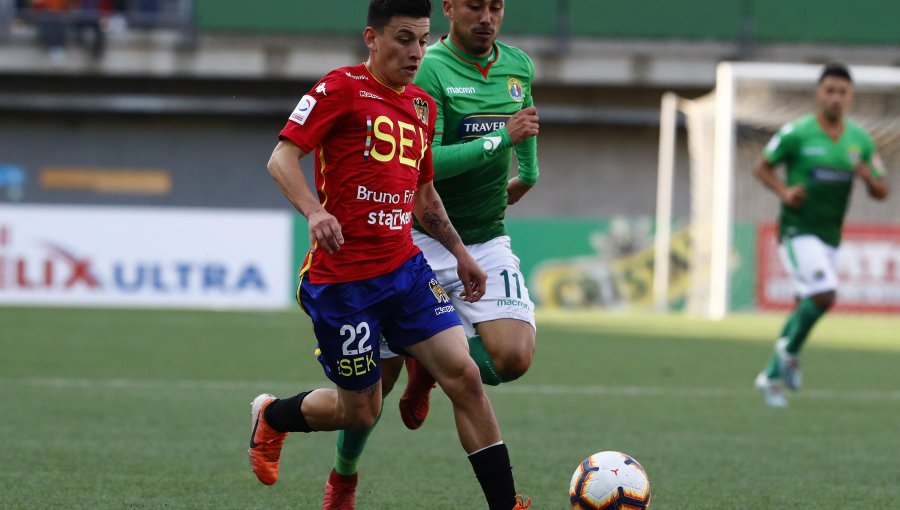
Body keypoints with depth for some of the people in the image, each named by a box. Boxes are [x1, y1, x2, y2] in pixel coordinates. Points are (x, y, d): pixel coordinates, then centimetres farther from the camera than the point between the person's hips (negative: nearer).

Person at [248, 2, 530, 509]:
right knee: (360, 410, 4)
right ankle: (271, 417, 35)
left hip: (405, 268, 6)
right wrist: (315, 211, -29)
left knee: (464, 375, -9)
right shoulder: (343, 88, -8)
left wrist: (460, 252, 23)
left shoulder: (423, 106, 14)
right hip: (341, 276, -6)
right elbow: (282, 157, -13)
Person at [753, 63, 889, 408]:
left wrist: (868, 176, -15)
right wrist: (784, 192, -16)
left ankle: (771, 376, 24)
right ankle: (790, 351, 4)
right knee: (823, 295, -21)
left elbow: (881, 192, 8)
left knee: (806, 307, 10)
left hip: (830, 236, 6)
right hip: (797, 232, -6)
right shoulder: (796, 133, -9)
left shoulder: (860, 140, 4)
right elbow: (762, 167, 3)